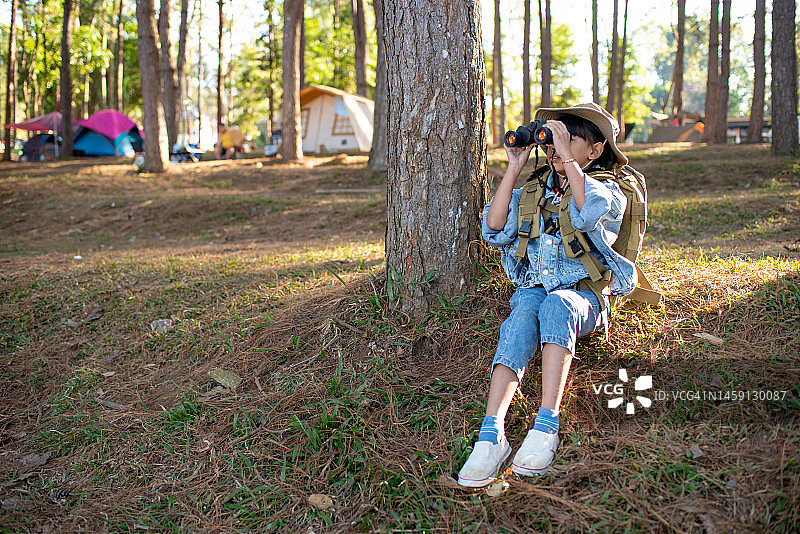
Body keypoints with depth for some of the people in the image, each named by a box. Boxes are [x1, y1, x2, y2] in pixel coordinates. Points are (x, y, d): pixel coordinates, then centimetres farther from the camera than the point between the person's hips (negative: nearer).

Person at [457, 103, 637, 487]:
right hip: (533, 288, 3)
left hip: (583, 295, -2)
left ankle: (546, 427, -46)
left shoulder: (607, 190, 7)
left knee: (555, 304, -38)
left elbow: (588, 213, -20)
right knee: (521, 317, -33)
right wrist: (514, 168, 4)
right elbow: (495, 230, 3)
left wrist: (568, 157, -15)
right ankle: (491, 435, -50)